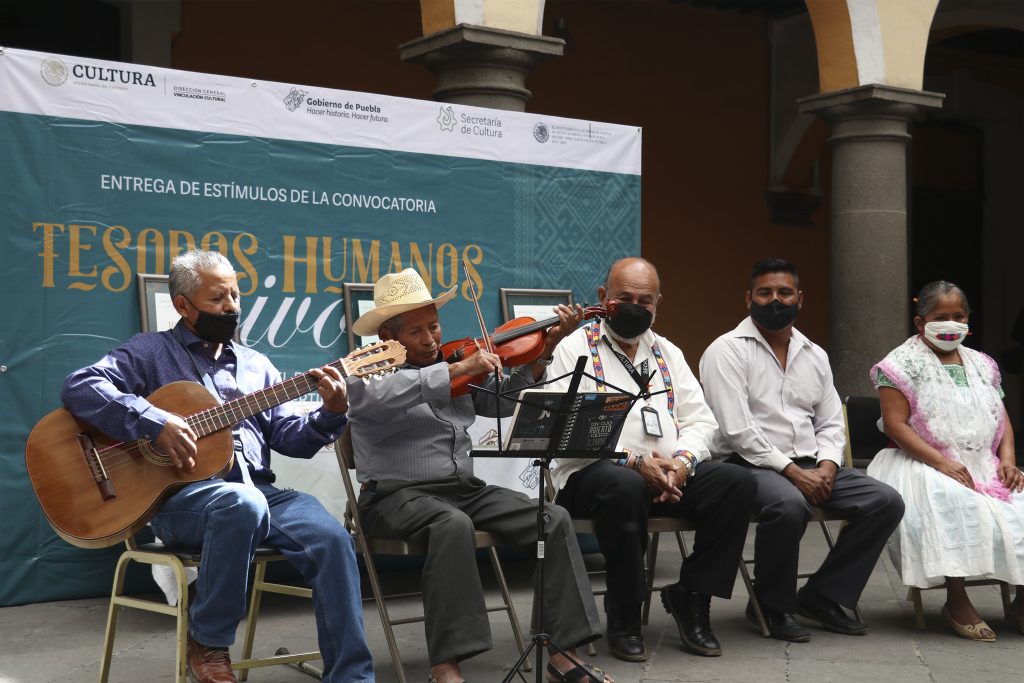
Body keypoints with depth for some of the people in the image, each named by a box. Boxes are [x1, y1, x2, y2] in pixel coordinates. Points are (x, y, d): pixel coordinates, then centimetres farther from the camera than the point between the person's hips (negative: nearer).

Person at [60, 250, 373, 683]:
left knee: (333, 540, -23)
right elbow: (79, 387, -7)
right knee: (241, 503, -38)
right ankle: (207, 643, -17)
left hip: (260, 491, 4)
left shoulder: (256, 365, 22)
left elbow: (291, 437, 16)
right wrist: (154, 423, -18)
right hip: (178, 494, -4)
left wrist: (332, 414, -5)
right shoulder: (151, 352, 8)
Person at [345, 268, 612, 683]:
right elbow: (378, 397, -28)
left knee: (554, 519, -12)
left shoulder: (455, 369, 16)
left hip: (465, 489, 6)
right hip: (398, 496, -6)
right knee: (453, 524, -39)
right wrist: (457, 370, -32)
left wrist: (545, 350, 8)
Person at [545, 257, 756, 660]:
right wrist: (634, 462, -21)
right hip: (592, 473, -5)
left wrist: (682, 461, -10)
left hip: (668, 475, 5)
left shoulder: (668, 353, 19)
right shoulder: (575, 349, 3)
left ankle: (691, 597, -5)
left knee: (736, 482, -20)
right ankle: (623, 615, -18)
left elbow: (700, 420, 13)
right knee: (625, 487, -39)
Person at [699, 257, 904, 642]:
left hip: (809, 466, 7)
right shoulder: (727, 351, -4)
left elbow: (830, 423, 17)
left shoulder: (814, 355, 17)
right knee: (789, 505, -38)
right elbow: (737, 429, -14)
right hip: (749, 464, -7)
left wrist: (826, 466, -5)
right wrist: (792, 471, -17)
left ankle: (822, 597, 1)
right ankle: (771, 607, -11)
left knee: (886, 502, -10)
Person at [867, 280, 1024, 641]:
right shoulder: (904, 363, 1)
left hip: (985, 469, 6)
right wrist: (942, 463, -20)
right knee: (951, 503, -38)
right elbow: (896, 425, -10)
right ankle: (957, 601, -28)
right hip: (924, 465, -6)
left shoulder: (981, 364, 20)